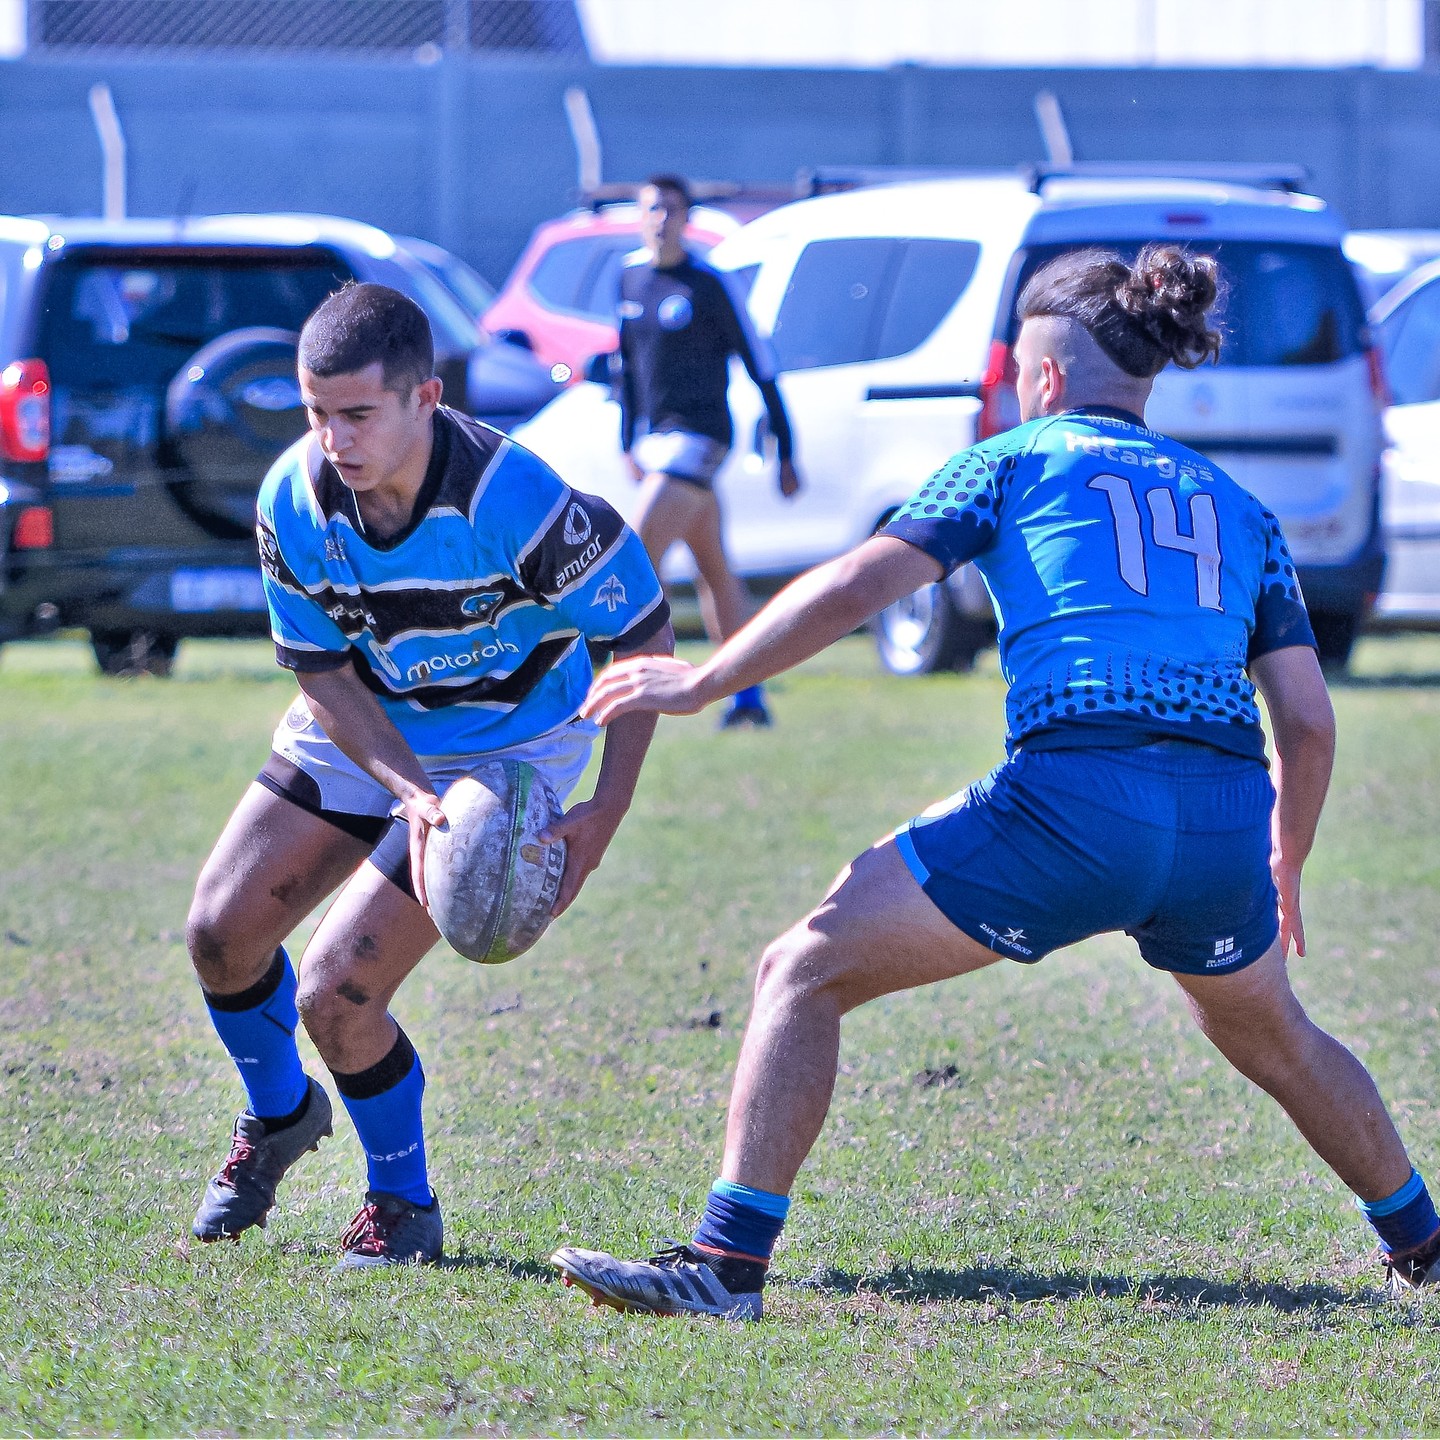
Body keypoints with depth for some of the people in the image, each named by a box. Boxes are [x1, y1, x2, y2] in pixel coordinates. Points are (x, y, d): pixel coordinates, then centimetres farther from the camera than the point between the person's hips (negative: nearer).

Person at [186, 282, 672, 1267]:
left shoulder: (512, 498, -33)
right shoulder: (294, 501, -19)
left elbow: (642, 632, -22)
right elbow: (322, 669, -8)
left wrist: (608, 811, -27)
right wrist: (409, 792, -24)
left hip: (502, 752, -5)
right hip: (364, 732, 5)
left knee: (335, 994, -14)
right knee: (222, 930, 3)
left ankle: (404, 1206, 12)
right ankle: (280, 1113, 35)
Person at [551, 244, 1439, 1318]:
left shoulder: (1020, 463, 13)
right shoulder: (1240, 509, 23)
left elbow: (857, 587, 2)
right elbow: (1309, 721, 18)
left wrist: (699, 683, 10)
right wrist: (1284, 870, 33)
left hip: (1072, 800, -5)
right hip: (1225, 826, 5)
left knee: (804, 973, 4)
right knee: (1272, 1035, 35)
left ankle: (729, 1261, -6)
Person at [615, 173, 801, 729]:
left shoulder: (710, 284, -10)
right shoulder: (630, 276, 10)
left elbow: (761, 368, -6)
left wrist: (785, 454, -5)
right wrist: (629, 443, 18)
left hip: (697, 434, -7)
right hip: (656, 441, 7)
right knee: (714, 572, 11)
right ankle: (749, 698, 16)